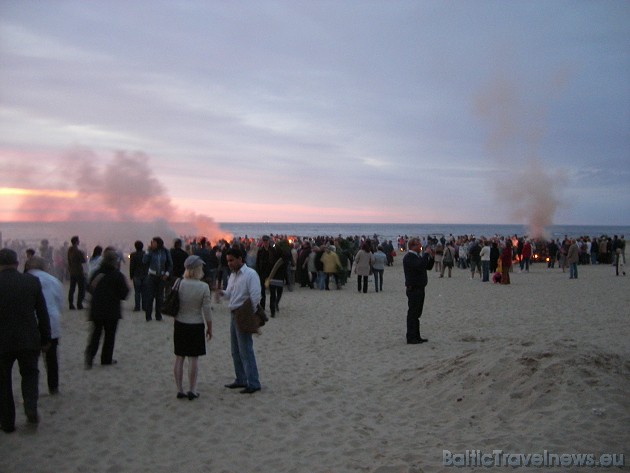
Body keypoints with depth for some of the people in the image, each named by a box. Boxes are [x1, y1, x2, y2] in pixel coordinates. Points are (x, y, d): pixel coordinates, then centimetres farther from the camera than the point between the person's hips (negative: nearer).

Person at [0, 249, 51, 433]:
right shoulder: (32, 281, -5)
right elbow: (42, 313, -1)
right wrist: (45, 339, 8)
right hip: (28, 340, 1)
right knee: (30, 373, 22)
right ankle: (31, 408, 2)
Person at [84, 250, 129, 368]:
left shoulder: (97, 273, 1)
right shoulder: (117, 275, -12)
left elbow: (91, 289, 9)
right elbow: (123, 294, -9)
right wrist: (126, 287, 8)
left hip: (96, 309, 4)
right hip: (112, 311, -4)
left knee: (96, 333, 14)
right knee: (110, 335, 9)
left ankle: (90, 354, -6)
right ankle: (106, 359, 14)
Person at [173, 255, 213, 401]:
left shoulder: (178, 283, -6)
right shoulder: (204, 287, -14)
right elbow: (206, 310, -11)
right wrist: (209, 327, 1)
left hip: (179, 324, 3)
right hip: (196, 325, -3)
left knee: (179, 358, 10)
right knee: (194, 358, 7)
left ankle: (180, 390, 16)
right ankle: (192, 390, 11)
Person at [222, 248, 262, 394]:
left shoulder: (250, 274, -15)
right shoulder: (232, 275, 12)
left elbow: (255, 297, -19)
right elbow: (229, 294, 14)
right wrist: (221, 292, -7)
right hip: (234, 315, 9)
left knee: (246, 350, -7)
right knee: (236, 350, 15)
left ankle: (253, 383, 1)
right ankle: (241, 380, 27)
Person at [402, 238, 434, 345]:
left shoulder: (418, 256, 16)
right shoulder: (409, 257, -15)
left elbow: (428, 267, 19)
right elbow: (420, 266, -30)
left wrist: (431, 257, 4)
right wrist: (426, 254, -21)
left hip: (420, 289, 10)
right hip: (413, 289, -10)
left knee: (417, 314, 14)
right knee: (412, 314, -6)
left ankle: (416, 337, 22)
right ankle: (411, 338, -2)